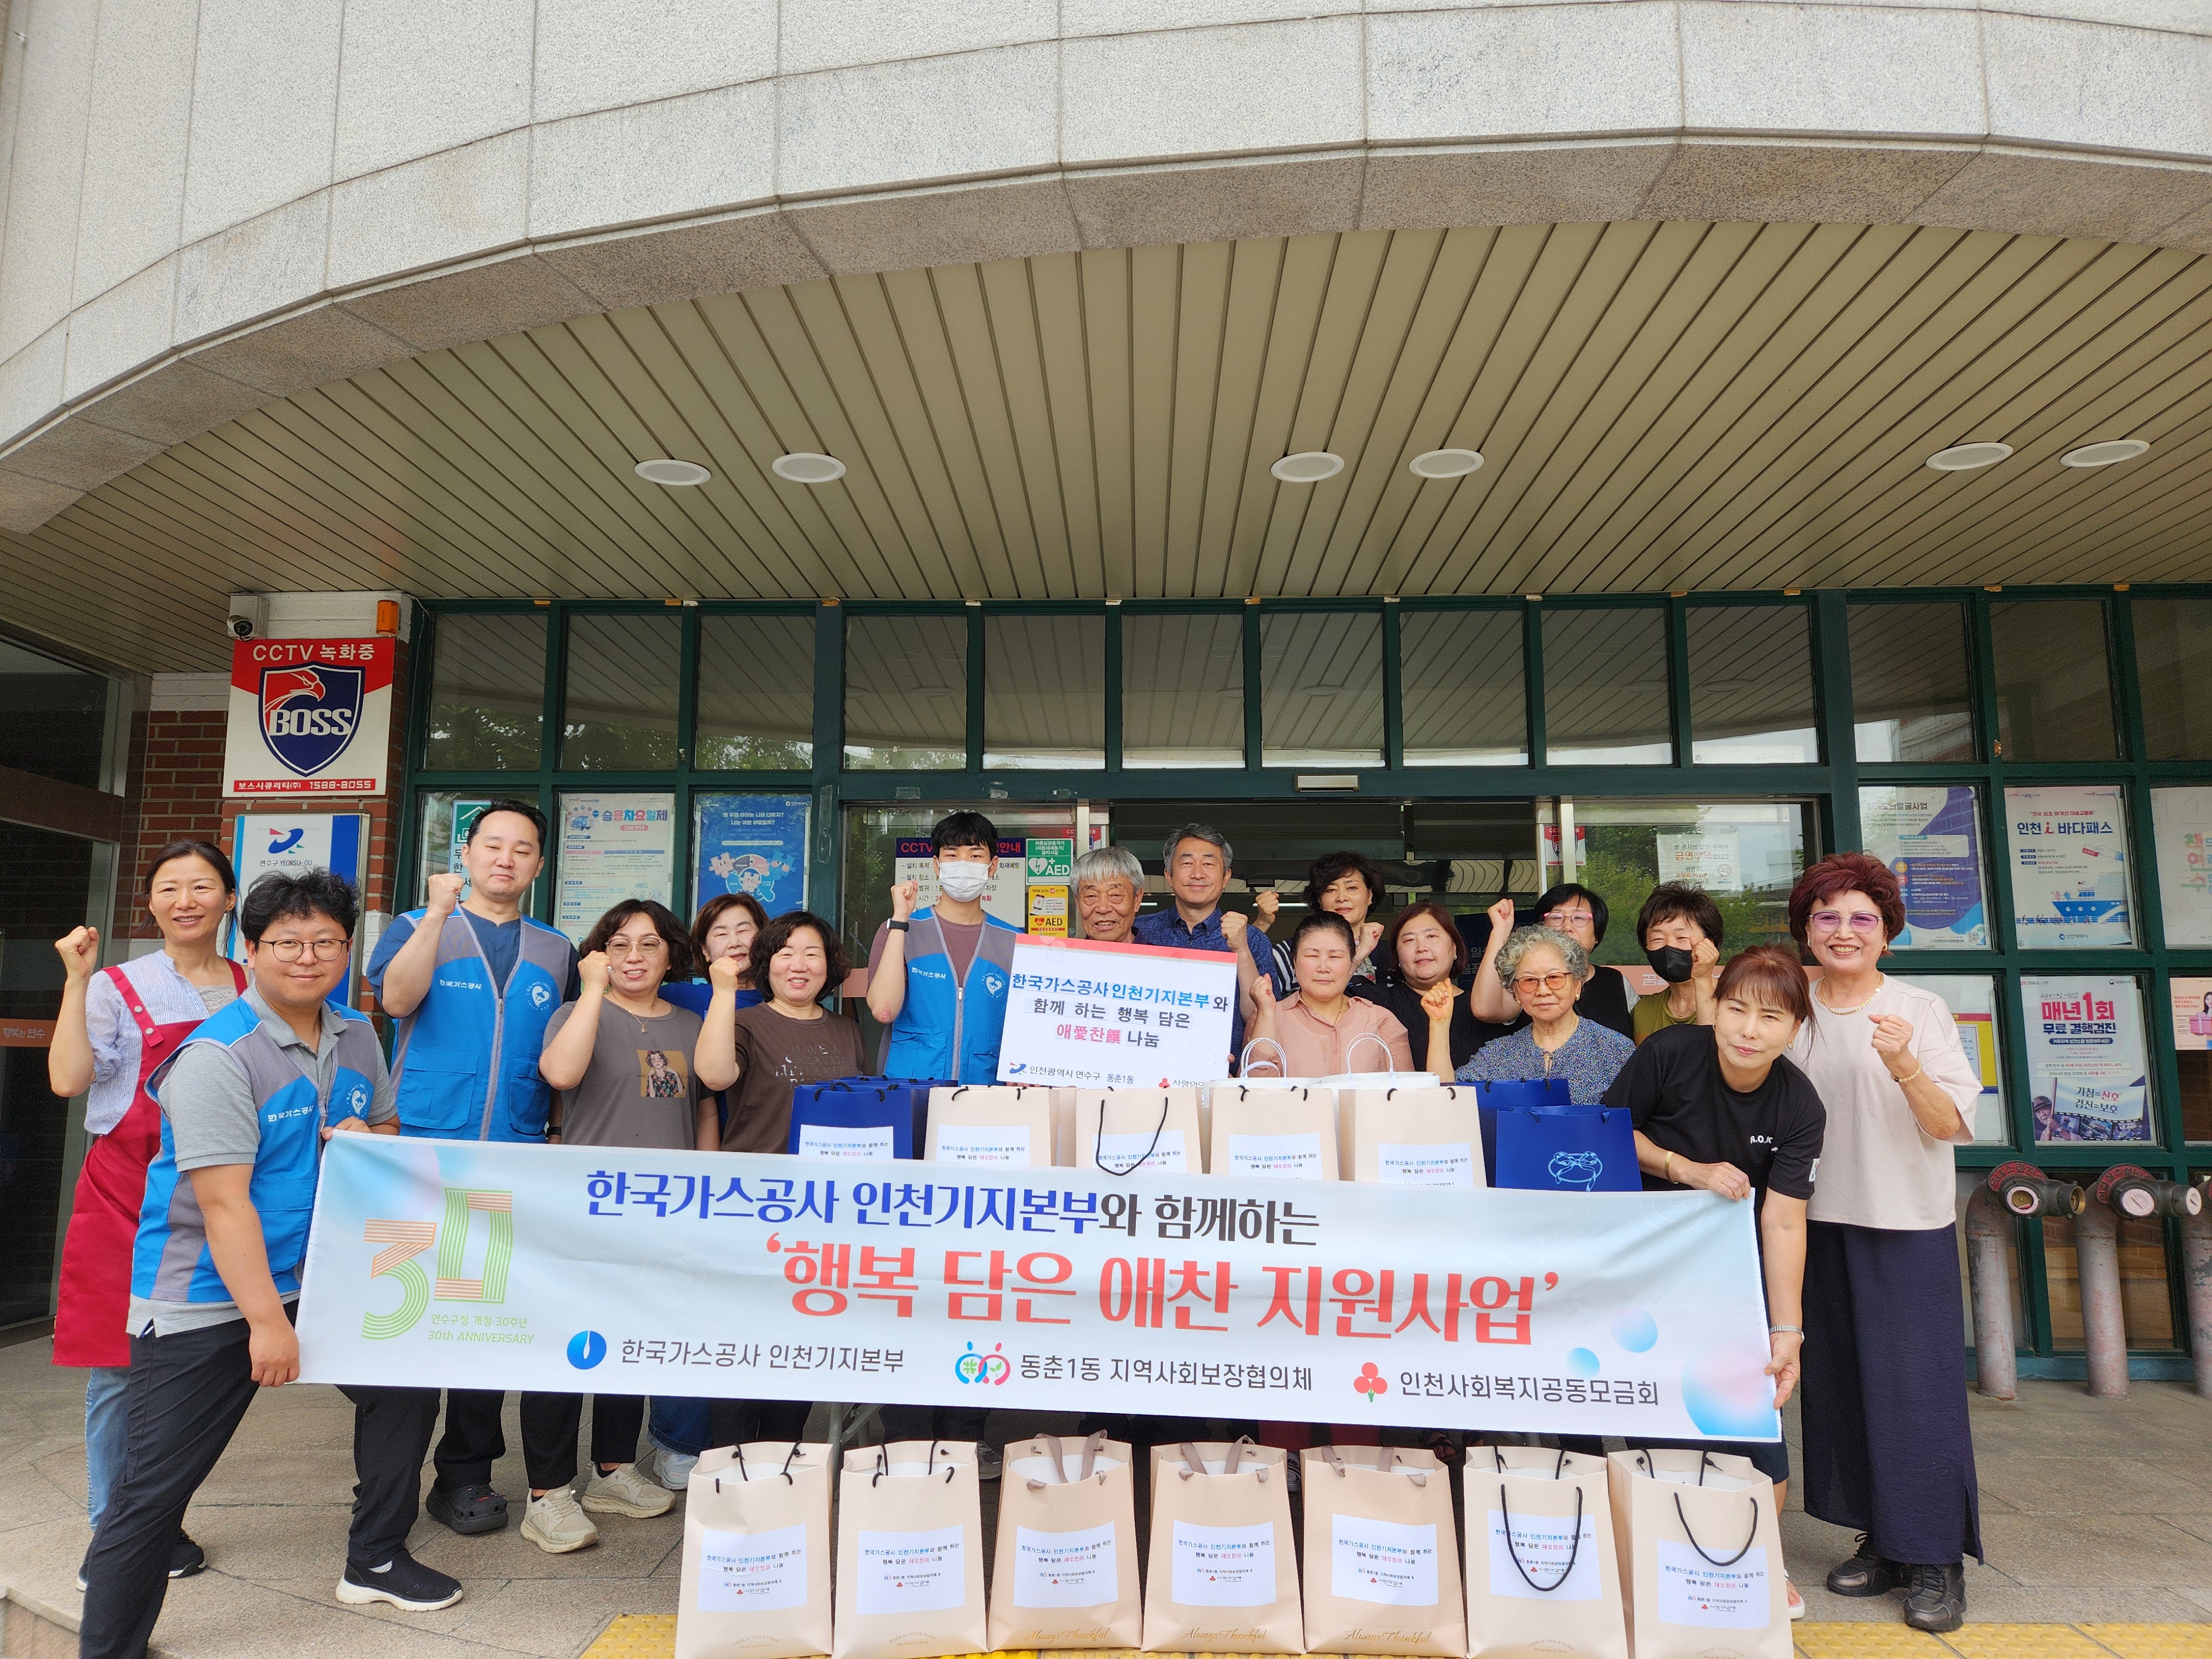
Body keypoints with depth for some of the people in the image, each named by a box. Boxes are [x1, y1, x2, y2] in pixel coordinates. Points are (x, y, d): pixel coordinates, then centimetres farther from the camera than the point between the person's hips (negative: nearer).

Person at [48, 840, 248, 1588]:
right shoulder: (118, 987, -1)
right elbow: (68, 1078, -14)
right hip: (125, 1190, -2)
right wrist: (77, 980, -15)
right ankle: (111, 1530, 17)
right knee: (117, 1365, 3)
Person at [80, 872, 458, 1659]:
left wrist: (368, 1139, -11)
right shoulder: (218, 1056, -20)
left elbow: (387, 1128, 15)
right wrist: (266, 1323, -25)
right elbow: (224, 1202, -23)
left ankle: (375, 1562, 28)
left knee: (406, 1387, 11)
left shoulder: (356, 1038, 2)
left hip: (319, 1275, 7)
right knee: (155, 1488, -1)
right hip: (207, 1298, -7)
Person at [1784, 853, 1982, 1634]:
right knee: (1842, 1381, 9)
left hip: (1909, 1224, -4)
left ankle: (1937, 1559, 11)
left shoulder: (1922, 1011, -5)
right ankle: (1881, 1542, 23)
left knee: (1915, 1383, -2)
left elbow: (1952, 1125, -12)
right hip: (1822, 1223, 4)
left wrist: (1903, 1066, -27)